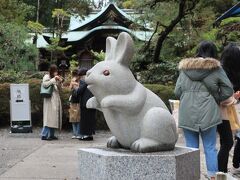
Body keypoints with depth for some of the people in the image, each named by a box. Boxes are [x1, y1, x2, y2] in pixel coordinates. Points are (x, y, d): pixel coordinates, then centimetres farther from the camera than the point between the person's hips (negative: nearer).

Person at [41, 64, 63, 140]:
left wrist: (59, 82, 2)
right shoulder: (47, 76, -2)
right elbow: (44, 84, -19)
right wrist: (54, 79, -18)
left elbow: (59, 89, 21)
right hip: (50, 100, -8)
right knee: (49, 117, -12)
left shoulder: (55, 78, 20)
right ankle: (44, 135, -10)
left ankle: (51, 135, 10)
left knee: (54, 117, 6)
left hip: (56, 100, 8)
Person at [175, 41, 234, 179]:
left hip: (187, 114, 2)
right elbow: (228, 90, 0)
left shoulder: (185, 68, 6)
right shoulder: (216, 68, 0)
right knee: (210, 148, 7)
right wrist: (215, 99, 12)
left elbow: (177, 91, 4)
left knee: (191, 148, 8)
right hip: (208, 113, -2)